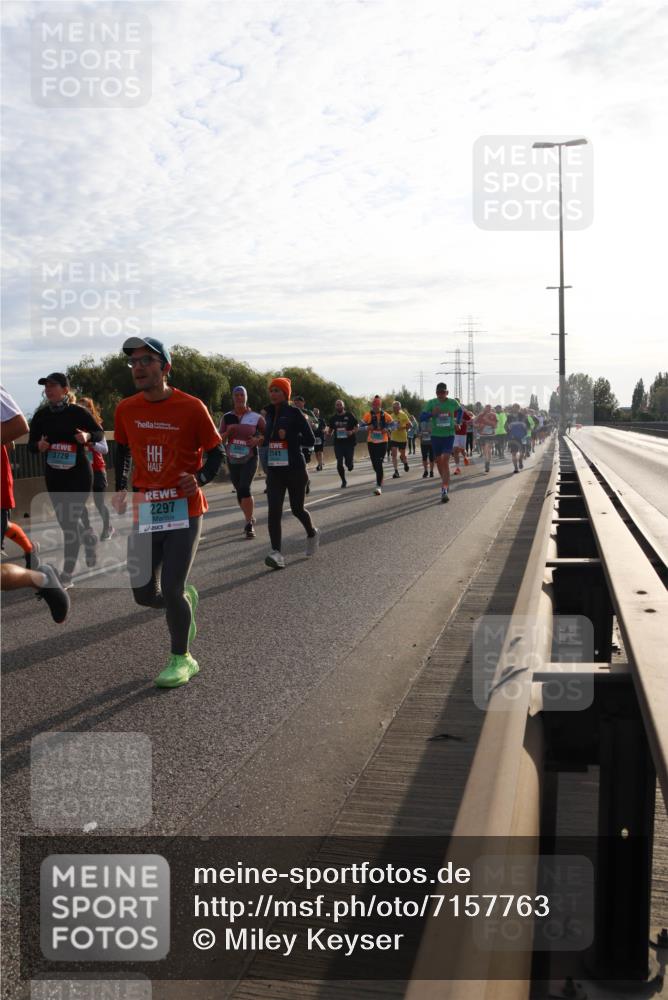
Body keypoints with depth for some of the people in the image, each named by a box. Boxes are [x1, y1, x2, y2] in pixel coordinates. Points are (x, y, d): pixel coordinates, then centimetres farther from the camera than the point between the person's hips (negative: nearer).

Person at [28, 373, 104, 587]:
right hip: (53, 475, 5)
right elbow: (31, 444, 8)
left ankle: (67, 575, -3)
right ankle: (89, 539, 48)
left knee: (70, 521, -8)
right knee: (64, 521, 16)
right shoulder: (41, 415, 2)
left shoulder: (78, 412, -9)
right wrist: (39, 446, -15)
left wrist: (87, 436, -19)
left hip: (78, 473, -5)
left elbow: (99, 432, 2)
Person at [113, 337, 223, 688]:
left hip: (184, 509, -4)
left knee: (171, 589, -8)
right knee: (144, 594, 5)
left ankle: (181, 659, 15)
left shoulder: (191, 407, -9)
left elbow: (215, 452, -1)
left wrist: (200, 479, -19)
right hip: (144, 511, 4)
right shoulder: (126, 409, 2)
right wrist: (120, 489, 9)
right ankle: (185, 598, 40)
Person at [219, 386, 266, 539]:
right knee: (240, 491, 11)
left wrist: (258, 439, -12)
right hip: (232, 459, 4)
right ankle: (250, 518, 31)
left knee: (244, 489, -19)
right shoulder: (227, 417, 4)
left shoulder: (255, 417, -2)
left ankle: (249, 524, -12)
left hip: (249, 458, -4)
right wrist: (228, 431, -15)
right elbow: (220, 439, 4)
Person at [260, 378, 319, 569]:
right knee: (274, 511, -11)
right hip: (274, 470, 4)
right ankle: (277, 553, -14)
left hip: (295, 469, -4)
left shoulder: (295, 413, -7)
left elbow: (310, 440, -9)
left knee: (297, 509, 9)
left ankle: (312, 534, 39)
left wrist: (287, 436, -18)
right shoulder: (270, 414, 10)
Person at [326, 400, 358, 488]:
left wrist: (352, 432, -19)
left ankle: (351, 461, 36)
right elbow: (330, 429, 16)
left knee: (349, 463, -3)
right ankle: (343, 481, 15)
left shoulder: (349, 415, -2)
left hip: (349, 442, -2)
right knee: (339, 463, -3)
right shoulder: (333, 418, 8)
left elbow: (357, 426, 1)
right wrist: (329, 432, -7)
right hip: (338, 443, 3)